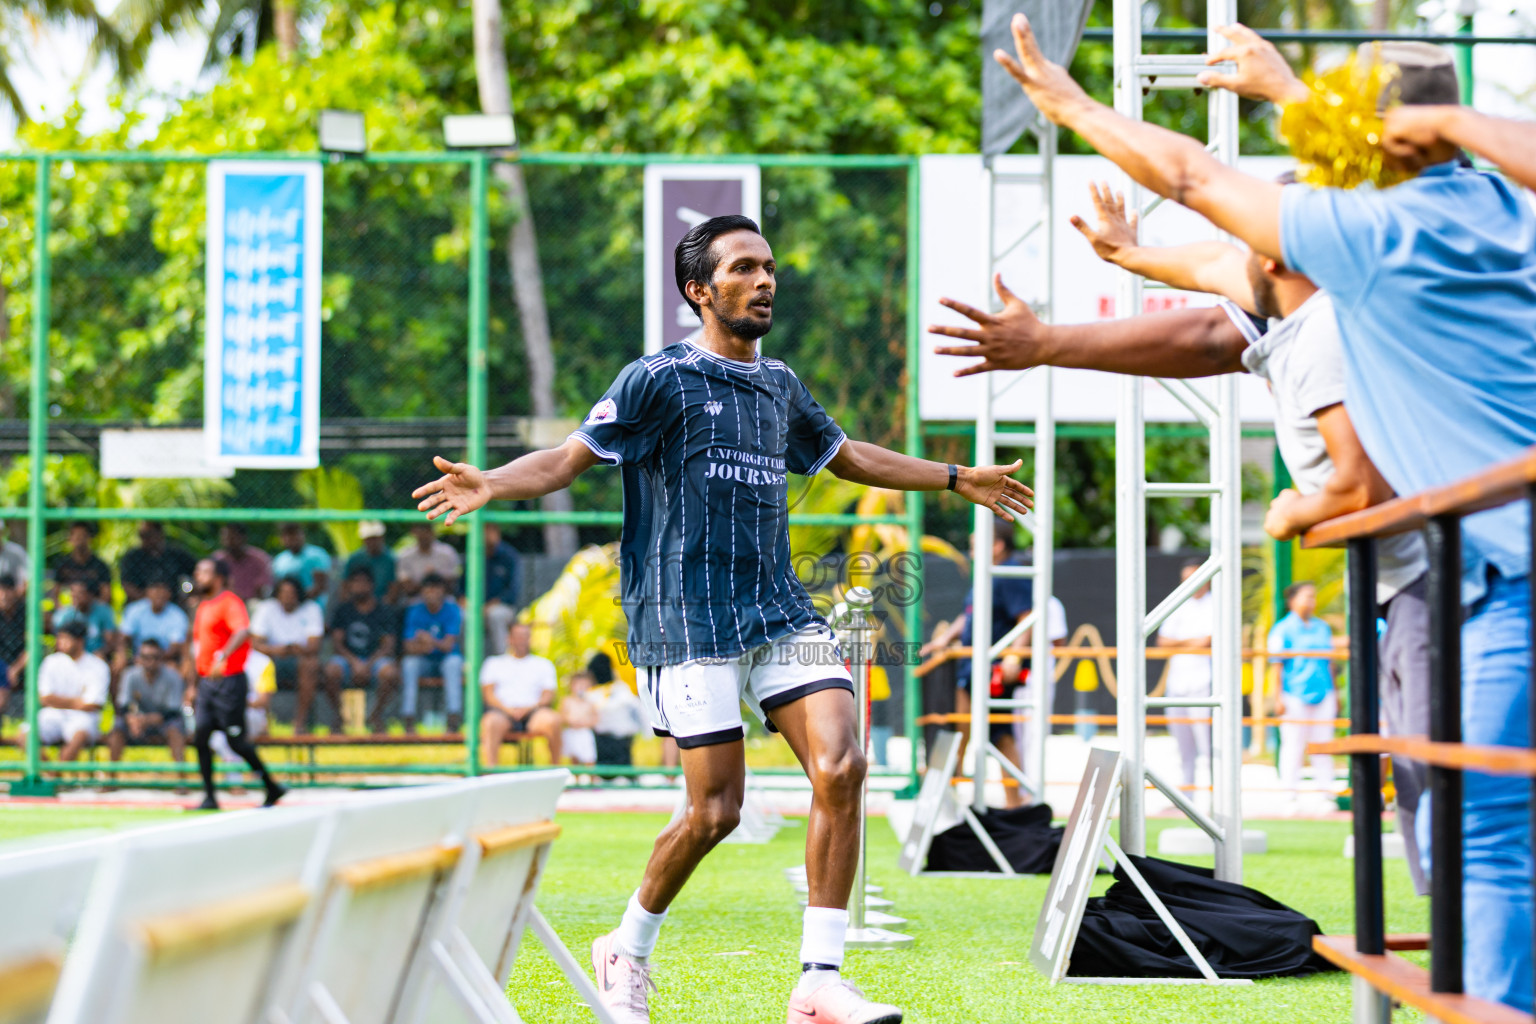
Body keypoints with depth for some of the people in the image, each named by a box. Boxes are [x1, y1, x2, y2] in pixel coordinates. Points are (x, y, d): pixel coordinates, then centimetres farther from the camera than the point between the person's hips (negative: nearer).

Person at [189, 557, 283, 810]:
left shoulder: (230, 602, -10)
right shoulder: (204, 607, 17)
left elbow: (243, 632, -28)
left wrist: (223, 657, -42)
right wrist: (194, 684, 24)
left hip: (228, 682, -8)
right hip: (207, 682, 8)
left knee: (236, 740, -5)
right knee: (200, 739, 0)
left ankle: (272, 788, 8)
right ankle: (209, 797, 4)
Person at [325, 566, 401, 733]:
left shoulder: (384, 611, 7)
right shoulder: (343, 610, 10)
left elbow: (388, 646, -1)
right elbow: (336, 643, 3)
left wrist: (367, 666, -16)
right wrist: (355, 663, -15)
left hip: (376, 658, -1)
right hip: (348, 657, 1)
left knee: (390, 672, -35)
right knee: (331, 671, -34)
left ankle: (376, 716, -9)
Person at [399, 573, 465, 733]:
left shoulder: (452, 610, -9)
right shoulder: (415, 611, -5)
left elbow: (449, 645, -19)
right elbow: (409, 647, -13)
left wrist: (433, 642, -42)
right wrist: (422, 647, -37)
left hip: (446, 658, -1)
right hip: (424, 661, 1)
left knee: (453, 661, -34)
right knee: (408, 662, -30)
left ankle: (454, 719, -38)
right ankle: (409, 719, -31)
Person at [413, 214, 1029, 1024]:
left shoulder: (779, 386, 16)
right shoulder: (660, 379, -3)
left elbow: (846, 456, 33)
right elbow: (567, 460, -6)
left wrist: (957, 480, 39)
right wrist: (488, 485, -26)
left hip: (782, 614, 6)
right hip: (689, 622, -6)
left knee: (840, 769, -13)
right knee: (716, 809, -9)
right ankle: (628, 951, 18)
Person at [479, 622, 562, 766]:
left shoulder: (544, 664, 25)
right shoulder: (494, 663, 23)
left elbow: (548, 695, 12)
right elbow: (488, 693, 9)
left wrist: (528, 709, -9)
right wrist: (508, 709, -10)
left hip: (533, 711, 1)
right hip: (503, 712, -1)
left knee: (552, 719, -34)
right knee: (492, 722, -38)